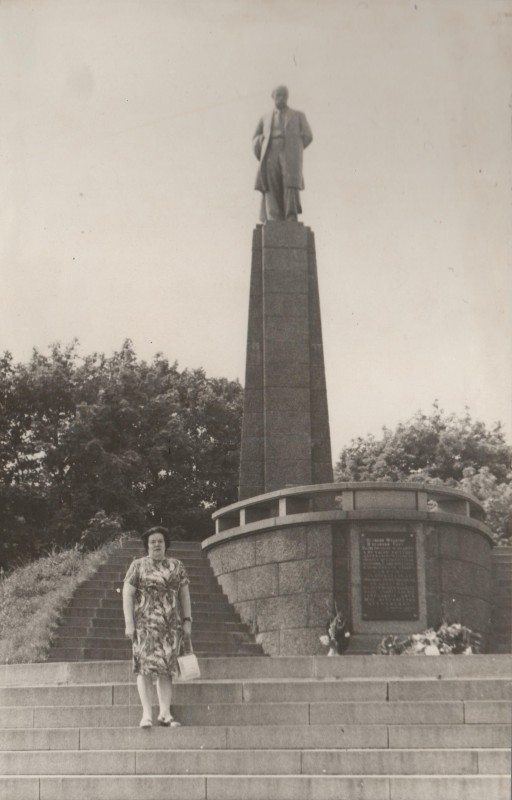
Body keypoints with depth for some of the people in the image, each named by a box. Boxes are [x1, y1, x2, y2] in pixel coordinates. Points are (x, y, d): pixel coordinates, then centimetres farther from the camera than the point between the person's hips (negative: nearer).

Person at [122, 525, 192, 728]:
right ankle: (147, 714, -13)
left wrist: (187, 621, 4)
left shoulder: (176, 566, 10)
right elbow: (127, 594, -2)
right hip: (145, 622, -3)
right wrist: (129, 623, -11)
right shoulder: (138, 566, 2)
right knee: (145, 665, -11)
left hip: (170, 624, 3)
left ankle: (165, 714, 4)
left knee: (166, 668, 2)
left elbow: (184, 594, 11)